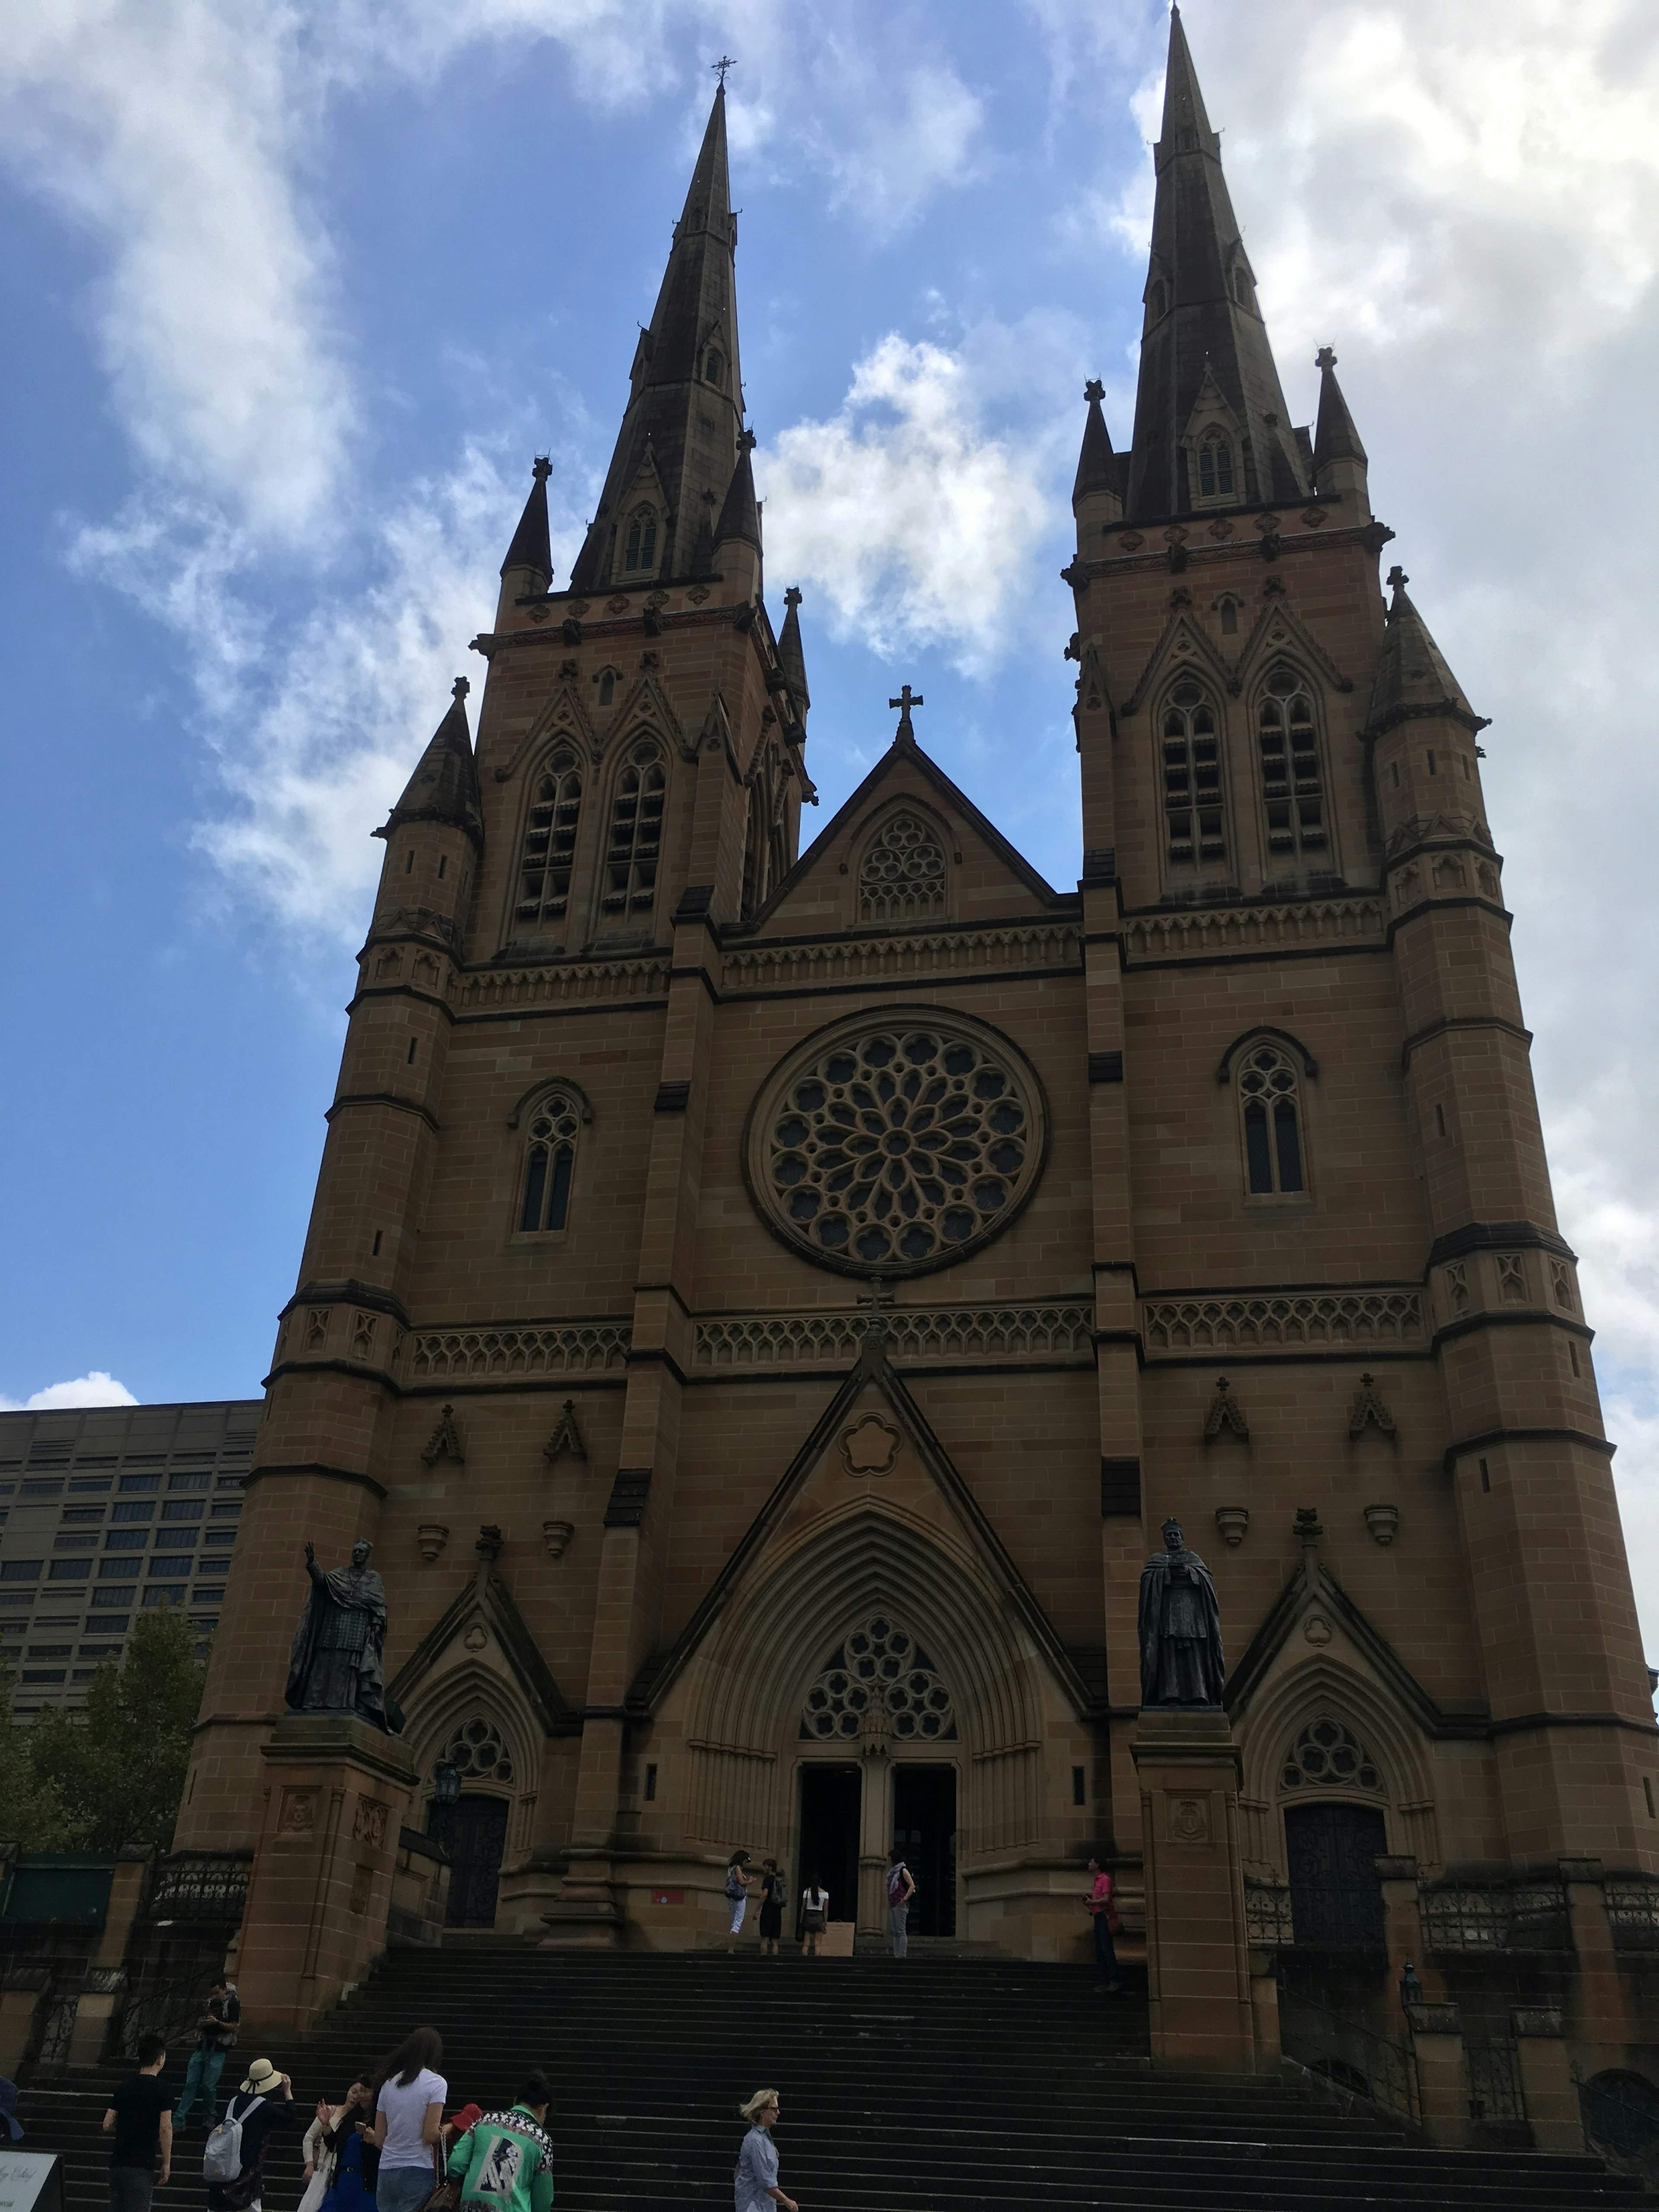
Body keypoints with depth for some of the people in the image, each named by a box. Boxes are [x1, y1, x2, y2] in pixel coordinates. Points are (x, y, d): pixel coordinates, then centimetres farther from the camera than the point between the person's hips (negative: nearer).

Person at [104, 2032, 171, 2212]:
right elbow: (165, 2129, -13)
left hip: (117, 2162, 6)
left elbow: (107, 2126, 8)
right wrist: (167, 2163, -5)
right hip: (141, 2166, -6)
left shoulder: (123, 2087, 8)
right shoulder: (161, 2090, -8)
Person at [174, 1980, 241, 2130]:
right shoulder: (209, 2003, 14)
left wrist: (217, 2022, -21)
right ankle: (179, 2119, 1)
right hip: (202, 2047, 6)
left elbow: (233, 2028, -7)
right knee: (191, 2084, -1)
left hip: (218, 2051, -6)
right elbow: (200, 2026, 20)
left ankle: (209, 2118, 12)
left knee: (208, 2086, -7)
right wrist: (201, 2024, -3)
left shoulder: (233, 2003, -5)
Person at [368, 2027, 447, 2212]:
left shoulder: (389, 2083, 10)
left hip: (387, 2171, 6)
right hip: (418, 2173, -6)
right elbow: (430, 2135, -12)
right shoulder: (436, 2083, -7)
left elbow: (379, 2139, 11)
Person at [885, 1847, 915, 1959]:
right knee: (895, 1932, 7)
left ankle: (902, 1955, -11)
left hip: (900, 1905, -9)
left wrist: (905, 1899, -21)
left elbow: (912, 1886, -13)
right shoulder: (892, 1872, 19)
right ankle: (896, 1954, 9)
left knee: (901, 1931, -9)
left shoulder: (903, 1871, -5)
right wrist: (888, 1905, 17)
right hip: (892, 1906, 9)